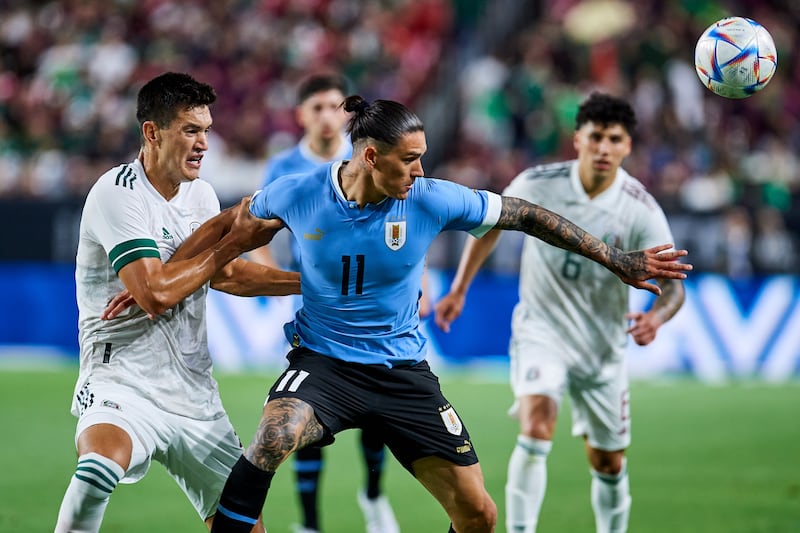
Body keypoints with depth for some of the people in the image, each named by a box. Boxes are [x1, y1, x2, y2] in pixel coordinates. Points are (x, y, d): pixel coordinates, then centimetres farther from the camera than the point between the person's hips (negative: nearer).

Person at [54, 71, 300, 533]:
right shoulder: (118, 195, -13)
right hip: (123, 385, -7)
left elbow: (223, 274, 23)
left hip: (193, 390, 7)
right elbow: (156, 292, -22)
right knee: (100, 466, -37)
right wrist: (232, 244, -14)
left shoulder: (201, 194, 10)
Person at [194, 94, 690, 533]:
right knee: (275, 434, -36)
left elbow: (524, 215, -3)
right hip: (322, 362, -2)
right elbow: (241, 221, 10)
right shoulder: (297, 194, -13)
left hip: (403, 368, 2)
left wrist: (618, 261, -1)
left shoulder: (433, 200, -12)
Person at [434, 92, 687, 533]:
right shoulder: (537, 185, -13)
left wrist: (657, 315, -40)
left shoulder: (641, 210, -14)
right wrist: (459, 290, 10)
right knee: (536, 430, -27)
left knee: (608, 464, 10)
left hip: (603, 344, 2)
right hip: (541, 330, -2)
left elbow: (673, 283, -18)